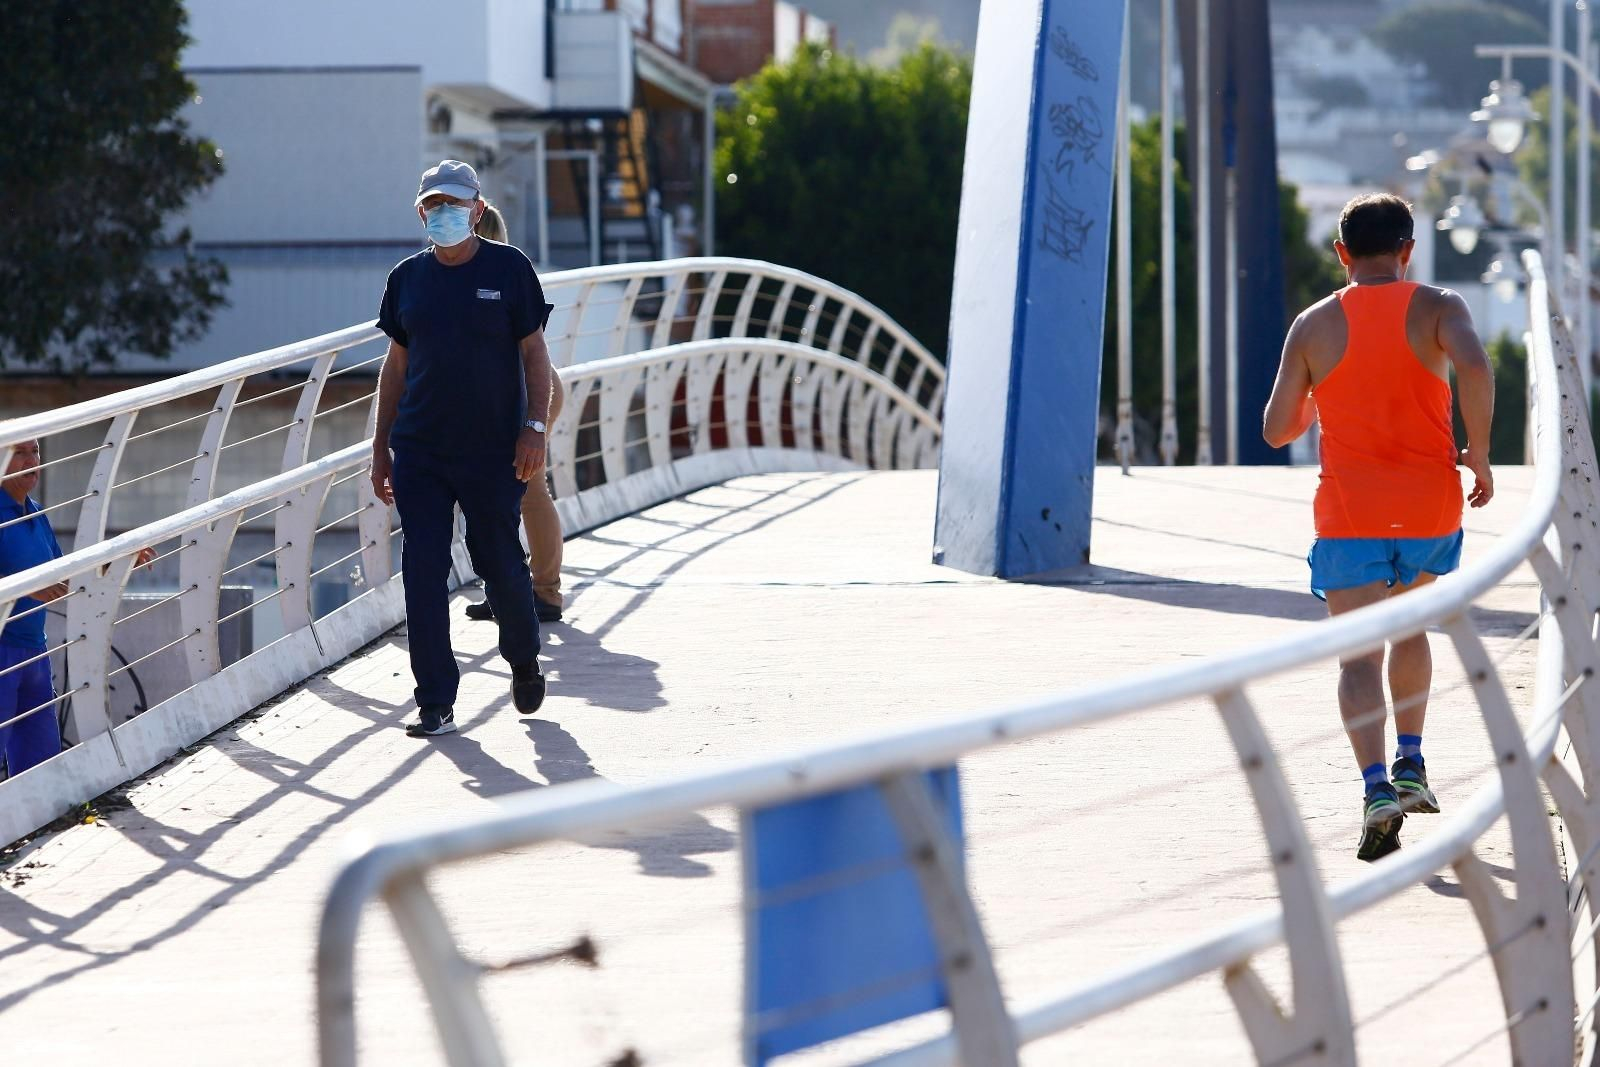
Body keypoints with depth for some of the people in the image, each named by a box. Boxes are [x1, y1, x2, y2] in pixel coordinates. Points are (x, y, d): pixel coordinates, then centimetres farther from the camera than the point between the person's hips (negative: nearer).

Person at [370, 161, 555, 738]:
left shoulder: (508, 268, -1)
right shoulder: (408, 277, 8)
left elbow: (534, 351, 0)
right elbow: (396, 364, 13)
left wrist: (535, 428, -10)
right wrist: (380, 447, 12)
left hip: (493, 451, -3)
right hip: (418, 451, 3)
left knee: (498, 562, 5)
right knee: (422, 571, -4)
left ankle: (525, 662, 34)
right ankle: (436, 704, 1)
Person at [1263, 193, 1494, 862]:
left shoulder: (1315, 324, 4)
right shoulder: (1437, 307, 1)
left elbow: (1277, 430, 5)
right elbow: (1475, 367, -21)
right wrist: (1479, 454, -9)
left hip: (1350, 511, -1)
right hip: (1429, 507, 1)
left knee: (1359, 659, -3)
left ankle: (1377, 787, -24)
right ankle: (1410, 764, 22)